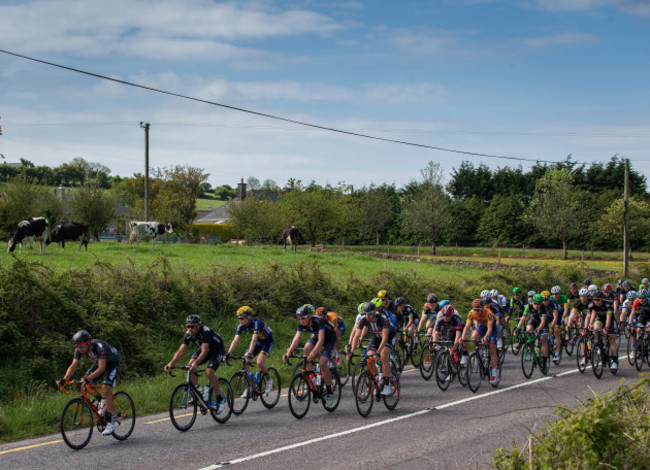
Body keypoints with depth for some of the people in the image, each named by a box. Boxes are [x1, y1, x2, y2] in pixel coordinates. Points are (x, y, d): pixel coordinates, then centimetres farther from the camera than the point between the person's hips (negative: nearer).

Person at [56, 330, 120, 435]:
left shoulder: (99, 347, -38)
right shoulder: (79, 350, -19)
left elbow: (102, 368, -42)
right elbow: (74, 365, -22)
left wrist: (90, 377, -56)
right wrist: (64, 379, -37)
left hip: (111, 362, -7)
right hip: (98, 361, 7)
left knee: (105, 389, -22)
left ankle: (110, 423, -17)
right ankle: (102, 401, 11)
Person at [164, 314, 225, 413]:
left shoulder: (205, 331, -35)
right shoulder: (188, 335, -16)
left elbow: (204, 351, -44)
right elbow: (180, 351, -20)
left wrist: (196, 363, -60)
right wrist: (170, 364, -34)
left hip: (218, 350, -7)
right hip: (205, 349, 7)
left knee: (209, 372, -27)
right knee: (190, 365, -17)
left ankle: (220, 400, -12)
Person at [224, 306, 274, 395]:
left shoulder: (256, 323, -34)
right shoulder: (241, 326, -15)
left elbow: (254, 340, -44)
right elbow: (235, 340, -20)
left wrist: (249, 354, -54)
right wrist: (228, 353, -32)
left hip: (267, 342, -6)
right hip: (258, 342, 6)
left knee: (259, 362, -26)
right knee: (245, 362, -10)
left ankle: (269, 380, 1)